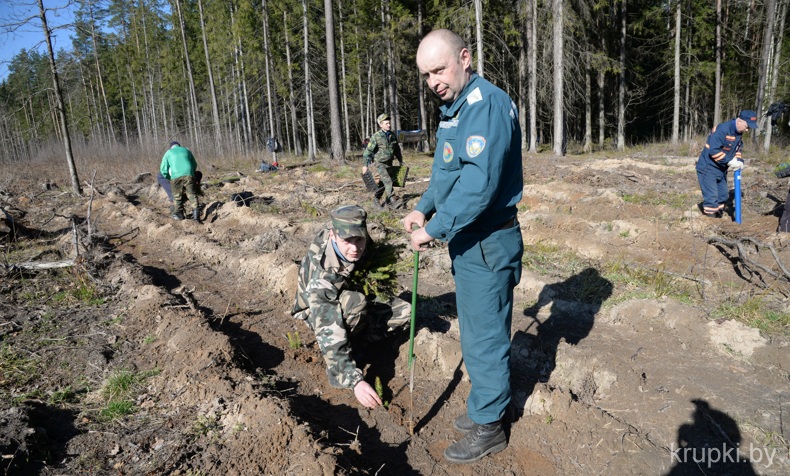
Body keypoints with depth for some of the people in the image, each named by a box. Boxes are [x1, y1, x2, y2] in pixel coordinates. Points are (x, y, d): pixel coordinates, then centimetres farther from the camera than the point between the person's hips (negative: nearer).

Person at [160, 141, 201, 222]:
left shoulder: (168, 153, 18)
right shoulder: (186, 150, 23)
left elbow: (163, 169, 12)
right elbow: (194, 165, 27)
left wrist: (168, 178, 26)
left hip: (176, 177, -1)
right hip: (188, 175, 1)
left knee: (177, 196, 11)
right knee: (192, 195, 2)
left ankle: (179, 214, 15)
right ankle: (196, 212, -11)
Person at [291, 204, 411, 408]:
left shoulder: (362, 244, -23)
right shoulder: (322, 275, -41)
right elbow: (329, 335, -44)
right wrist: (355, 380, -50)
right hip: (318, 313, -5)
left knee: (405, 311, -12)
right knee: (356, 303, -39)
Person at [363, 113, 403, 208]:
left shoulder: (392, 135, 5)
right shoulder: (376, 137, -13)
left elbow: (397, 150, 17)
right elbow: (368, 151, -10)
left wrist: (401, 162, 20)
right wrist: (366, 165, -12)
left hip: (388, 163, 6)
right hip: (378, 163, -6)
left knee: (384, 182, 8)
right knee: (388, 181, -17)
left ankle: (377, 198, 25)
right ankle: (391, 200, -12)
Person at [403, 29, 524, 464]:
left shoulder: (489, 106, -20)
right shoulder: (452, 107, 12)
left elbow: (478, 184, -28)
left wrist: (434, 229, -21)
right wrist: (422, 208, 9)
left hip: (488, 243, -10)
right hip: (466, 240, 10)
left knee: (484, 336, 3)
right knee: (475, 331, 20)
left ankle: (488, 426, 22)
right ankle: (485, 406, 38)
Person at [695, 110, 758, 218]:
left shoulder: (738, 133, 6)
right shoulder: (722, 129, -24)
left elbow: (737, 149, 18)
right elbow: (713, 150, -31)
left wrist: (739, 160, -2)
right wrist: (729, 161, -26)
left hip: (721, 169, 10)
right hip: (708, 168, -10)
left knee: (723, 195, 17)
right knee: (711, 197, -11)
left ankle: (718, 215, 31)